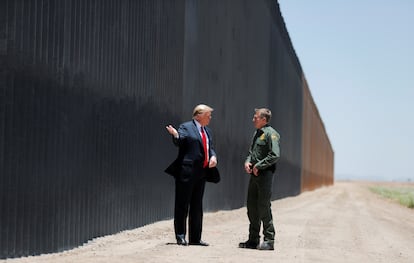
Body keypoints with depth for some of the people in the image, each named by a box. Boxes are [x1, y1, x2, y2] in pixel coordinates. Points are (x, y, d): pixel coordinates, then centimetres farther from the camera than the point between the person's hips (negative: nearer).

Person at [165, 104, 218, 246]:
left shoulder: (207, 131, 19)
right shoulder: (186, 127, -5)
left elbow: (210, 148, 20)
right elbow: (179, 142, -19)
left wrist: (213, 156, -1)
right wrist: (175, 135, -41)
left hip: (201, 172, 8)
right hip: (187, 171, -8)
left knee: (197, 206, 12)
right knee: (182, 205, -3)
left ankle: (195, 238, 17)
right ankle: (180, 236, 3)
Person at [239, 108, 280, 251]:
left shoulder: (270, 134, -10)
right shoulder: (257, 133, 17)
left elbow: (275, 155, -19)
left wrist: (258, 165, -15)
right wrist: (247, 162, 4)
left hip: (265, 174, -9)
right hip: (254, 174, 9)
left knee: (264, 207, -6)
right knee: (252, 207, 10)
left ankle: (269, 240, 0)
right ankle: (253, 240, 17)